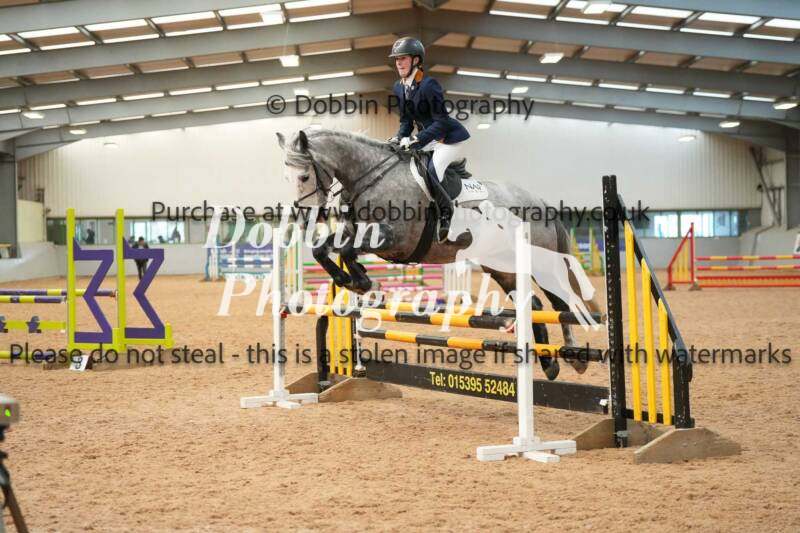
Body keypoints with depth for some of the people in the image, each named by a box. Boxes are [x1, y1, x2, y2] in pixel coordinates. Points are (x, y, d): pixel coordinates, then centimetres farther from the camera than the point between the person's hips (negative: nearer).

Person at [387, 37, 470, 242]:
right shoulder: (399, 87, 3)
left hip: (449, 137, -9)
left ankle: (446, 212, -5)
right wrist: (399, 138, -6)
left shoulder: (428, 85, -22)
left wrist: (417, 140, -30)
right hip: (427, 138, 9)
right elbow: (406, 120, 12)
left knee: (431, 173, -27)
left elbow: (441, 122, -24)